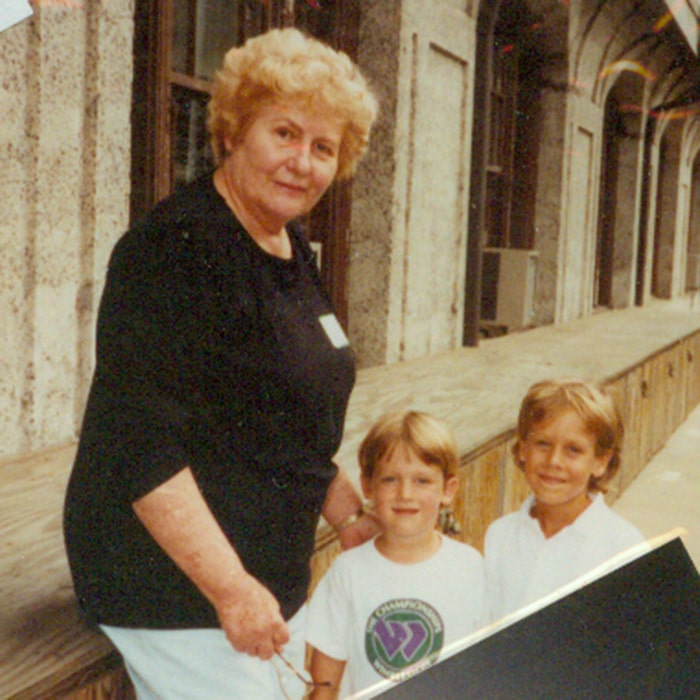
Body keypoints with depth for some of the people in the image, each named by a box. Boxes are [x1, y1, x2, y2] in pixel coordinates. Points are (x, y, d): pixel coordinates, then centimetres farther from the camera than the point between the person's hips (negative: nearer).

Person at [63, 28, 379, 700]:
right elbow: (141, 448, -24)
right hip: (178, 587, -9)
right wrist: (231, 590, -23)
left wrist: (351, 518, 16)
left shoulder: (290, 251, 9)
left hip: (273, 574, 9)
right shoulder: (170, 248, -19)